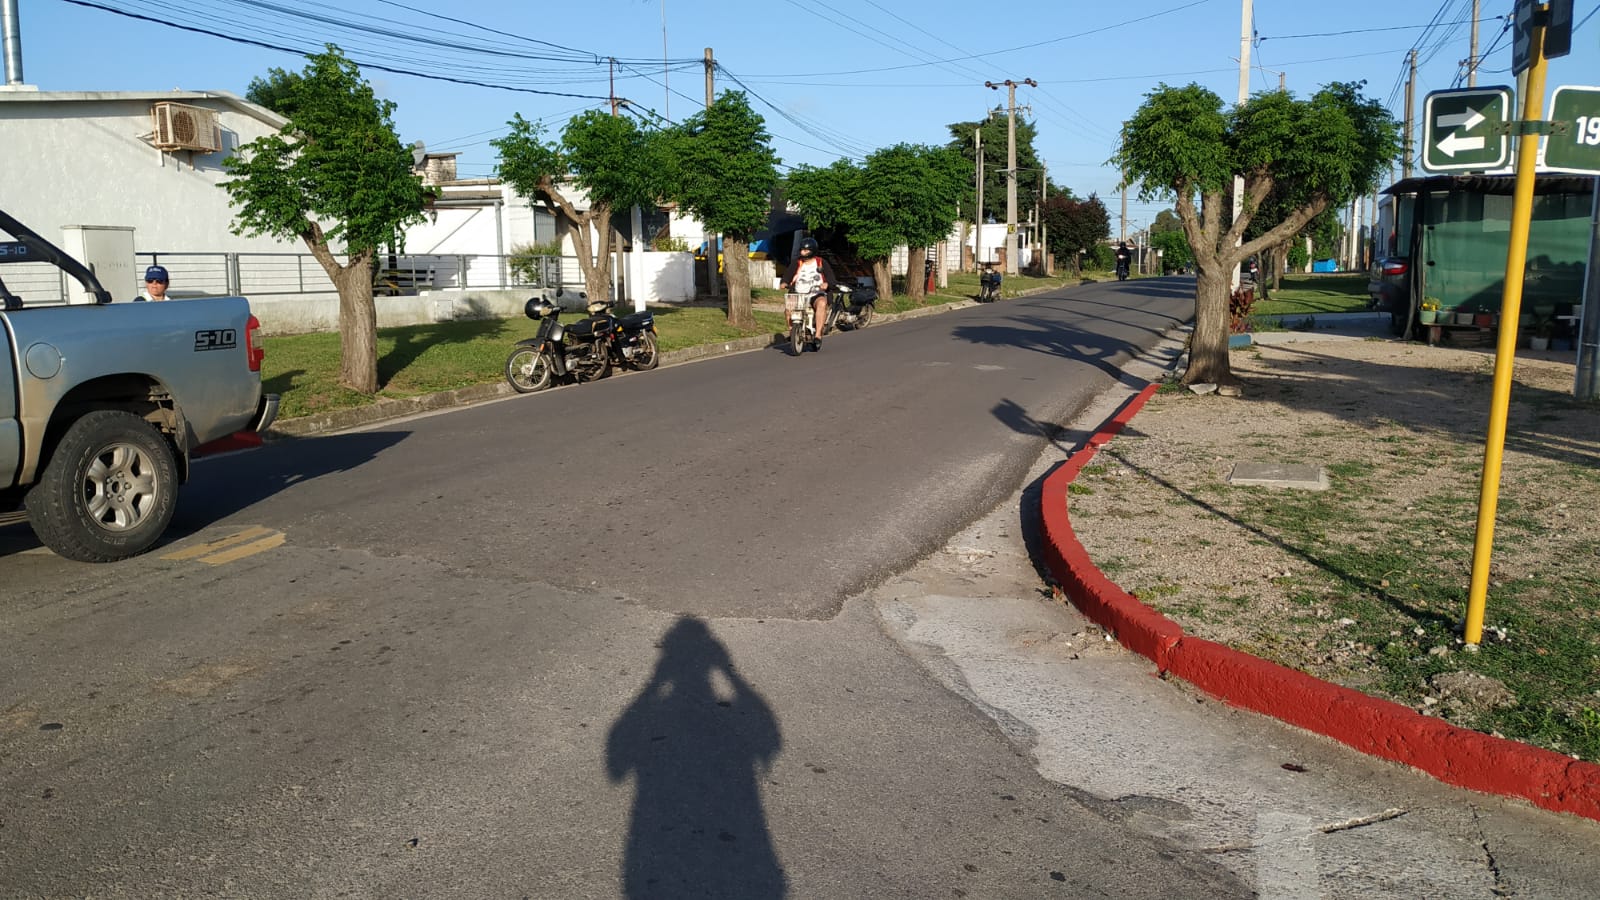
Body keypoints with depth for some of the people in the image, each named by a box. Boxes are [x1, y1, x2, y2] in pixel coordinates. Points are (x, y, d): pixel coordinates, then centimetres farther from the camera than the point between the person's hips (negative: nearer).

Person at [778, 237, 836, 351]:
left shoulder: (821, 263, 7)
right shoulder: (796, 263, 12)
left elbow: (831, 278, -1)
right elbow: (788, 275, 4)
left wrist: (826, 283, -25)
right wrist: (783, 283, -19)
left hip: (817, 294, -2)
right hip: (799, 295, 2)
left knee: (822, 304, -37)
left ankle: (818, 335, -39)